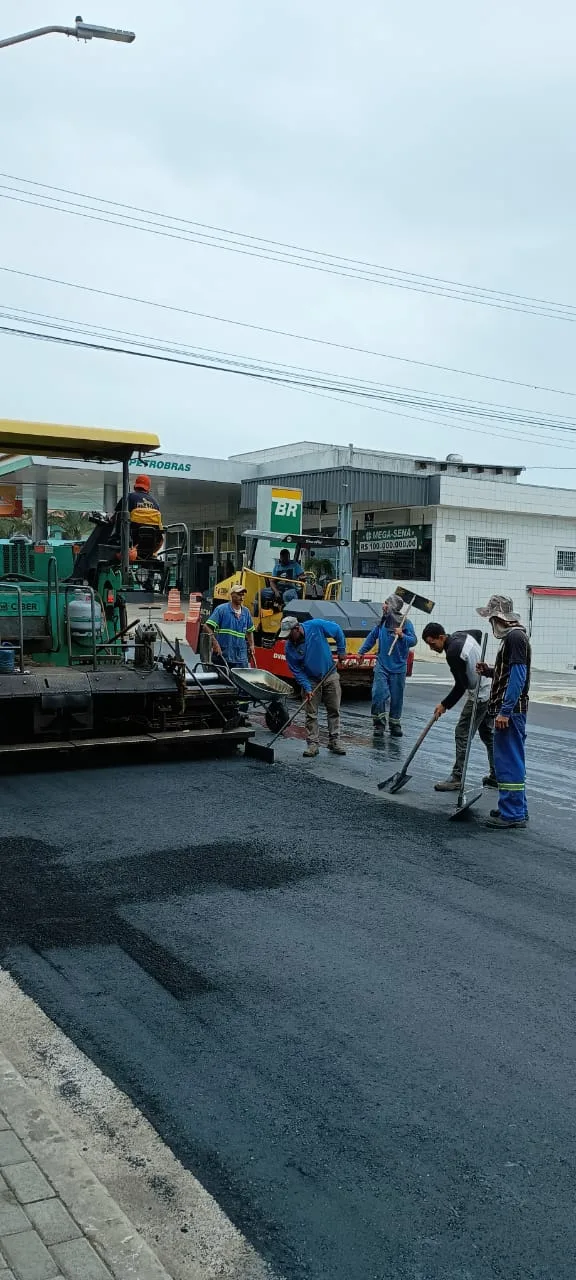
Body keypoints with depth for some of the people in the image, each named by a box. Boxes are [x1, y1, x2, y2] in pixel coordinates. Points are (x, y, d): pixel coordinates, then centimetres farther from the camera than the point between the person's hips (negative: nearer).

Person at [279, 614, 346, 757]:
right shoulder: (290, 647, -16)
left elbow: (337, 630, -5)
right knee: (311, 714, -2)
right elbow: (296, 670, -10)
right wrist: (307, 688, -17)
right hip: (311, 680, 0)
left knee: (334, 710, 6)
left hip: (330, 676, 0)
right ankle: (313, 744, 4)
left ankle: (334, 741, 15)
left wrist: (341, 650, -3)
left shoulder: (316, 626, -21)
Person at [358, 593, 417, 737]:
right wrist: (361, 651, 20)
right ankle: (379, 723, 3)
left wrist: (402, 636, -25)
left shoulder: (405, 622, -5)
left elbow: (413, 641, -8)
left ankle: (395, 724, 19)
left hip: (398, 667, -2)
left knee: (396, 697, 6)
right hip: (382, 665, 2)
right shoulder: (382, 621, 6)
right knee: (378, 693, -9)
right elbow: (372, 637, 19)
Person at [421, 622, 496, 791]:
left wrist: (445, 705, -10)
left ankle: (457, 778, -1)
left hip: (479, 696, -10)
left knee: (463, 734, -5)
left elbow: (461, 686, -21)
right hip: (490, 690, 10)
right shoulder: (461, 635, 3)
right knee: (488, 734, 16)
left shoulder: (452, 653, -25)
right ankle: (497, 776, 22)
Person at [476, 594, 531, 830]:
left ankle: (512, 814, -3)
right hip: (509, 711, 11)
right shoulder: (511, 636, 18)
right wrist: (489, 671, 9)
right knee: (509, 760, 16)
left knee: (509, 762, -7)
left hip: (511, 712, -11)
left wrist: (505, 711, -24)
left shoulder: (516, 637, -15)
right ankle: (517, 810, 25)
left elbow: (518, 676, -22)